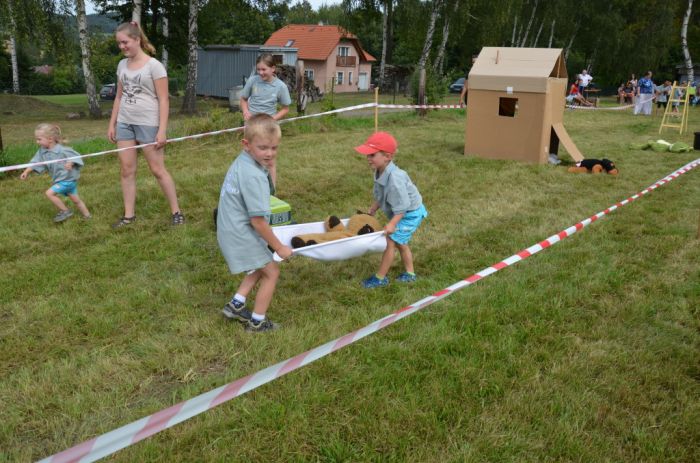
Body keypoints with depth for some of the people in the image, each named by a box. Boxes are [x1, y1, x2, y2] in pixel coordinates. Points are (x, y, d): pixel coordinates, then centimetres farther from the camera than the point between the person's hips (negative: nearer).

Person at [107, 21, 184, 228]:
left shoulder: (154, 65, -8)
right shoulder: (122, 65, 10)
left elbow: (163, 100, -10)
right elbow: (119, 97, 17)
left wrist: (162, 130, -16)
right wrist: (112, 124, 12)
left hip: (148, 124, -6)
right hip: (124, 123, 6)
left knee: (158, 170, -1)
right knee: (127, 170, 6)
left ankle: (176, 212, 10)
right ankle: (129, 215, 14)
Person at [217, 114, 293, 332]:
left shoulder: (240, 163, 2)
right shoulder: (254, 176, -27)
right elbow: (258, 220, -24)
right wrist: (279, 247, -13)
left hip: (230, 230, 9)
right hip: (241, 235, -9)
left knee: (260, 267, 25)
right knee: (271, 271, 7)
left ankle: (236, 305, 28)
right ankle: (257, 322, 18)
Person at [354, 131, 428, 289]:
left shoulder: (394, 178, -36)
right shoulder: (380, 172, -7)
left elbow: (402, 206, -33)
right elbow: (379, 196, 7)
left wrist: (392, 224, -36)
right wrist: (371, 211, 10)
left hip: (410, 214, -9)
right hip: (401, 213, 9)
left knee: (390, 242, -5)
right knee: (400, 243, 21)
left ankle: (380, 278, 8)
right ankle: (410, 274, 38)